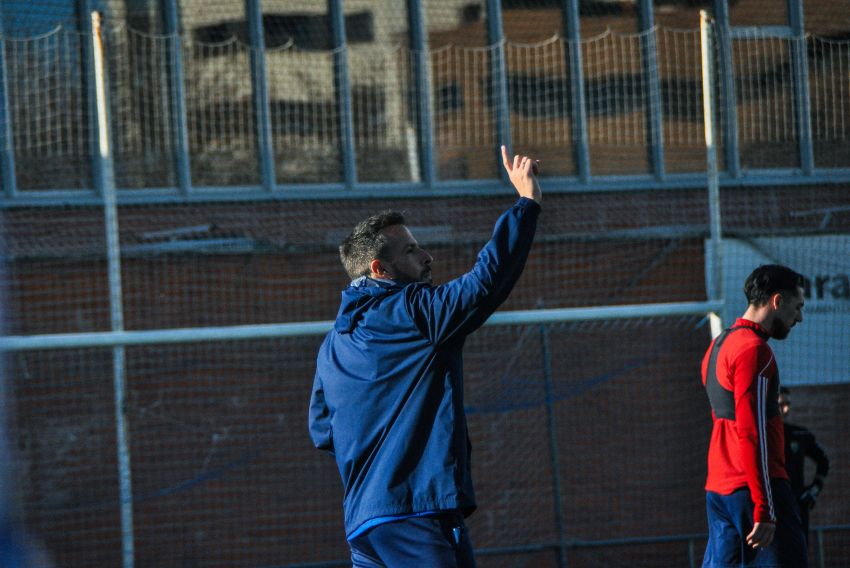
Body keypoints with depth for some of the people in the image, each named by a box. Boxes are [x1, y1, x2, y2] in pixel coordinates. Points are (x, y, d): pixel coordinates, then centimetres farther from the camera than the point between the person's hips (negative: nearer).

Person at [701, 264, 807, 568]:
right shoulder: (754, 350, -12)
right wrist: (765, 511, -20)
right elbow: (752, 434, -18)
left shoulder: (718, 346, 19)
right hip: (752, 487, -9)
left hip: (717, 488, 9)